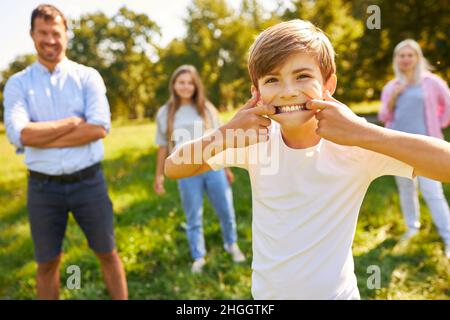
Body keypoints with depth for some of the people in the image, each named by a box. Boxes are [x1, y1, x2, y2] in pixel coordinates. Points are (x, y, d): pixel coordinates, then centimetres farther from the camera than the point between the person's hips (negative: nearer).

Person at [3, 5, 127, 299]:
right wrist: (74, 121, -14)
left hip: (88, 181, 0)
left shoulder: (88, 76, 0)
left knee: (107, 253, 12)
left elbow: (100, 127, -15)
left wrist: (41, 137, -14)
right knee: (47, 263, 14)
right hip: (43, 187, 1)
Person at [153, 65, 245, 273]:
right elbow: (163, 146, 7)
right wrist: (159, 175, 7)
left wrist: (226, 167, 11)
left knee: (226, 211, 11)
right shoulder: (165, 113, 2)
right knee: (193, 218, 9)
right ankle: (198, 257, 25)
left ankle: (232, 245, 35)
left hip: (213, 168, 1)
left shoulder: (207, 108, 3)